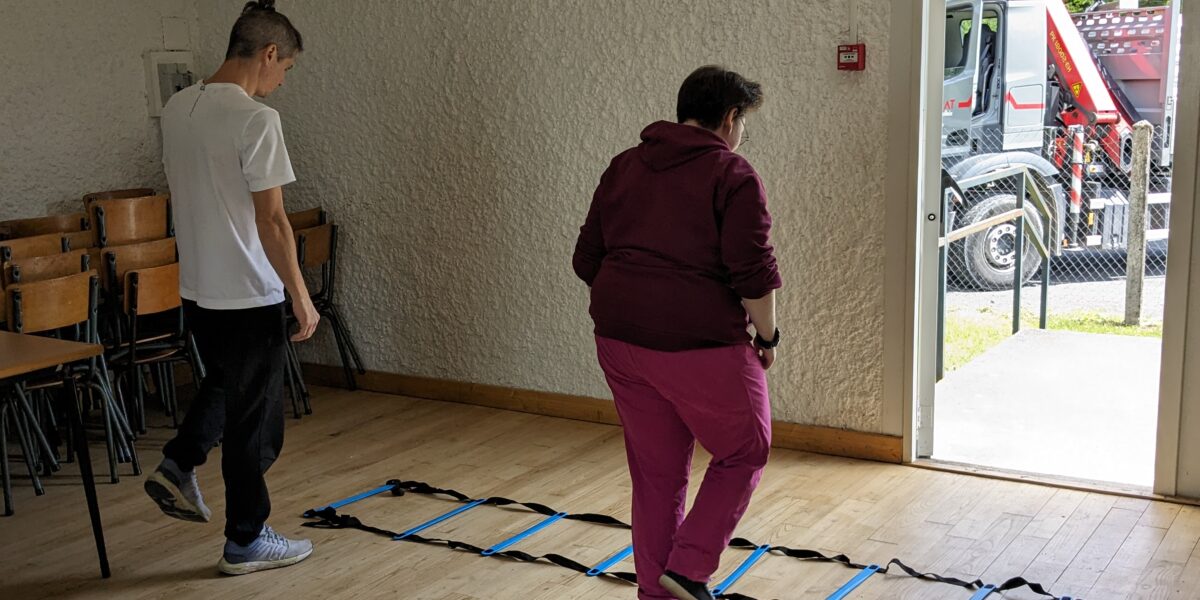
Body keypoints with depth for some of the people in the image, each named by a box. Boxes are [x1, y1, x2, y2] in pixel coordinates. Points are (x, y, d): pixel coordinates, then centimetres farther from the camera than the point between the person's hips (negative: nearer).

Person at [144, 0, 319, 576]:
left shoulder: (176, 109, 5)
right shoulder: (255, 119, -20)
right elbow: (271, 221, -21)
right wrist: (301, 297, -12)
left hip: (196, 289, 8)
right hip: (248, 295, -8)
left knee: (224, 383, 32)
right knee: (254, 419, 5)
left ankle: (177, 467, 24)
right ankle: (246, 541, 16)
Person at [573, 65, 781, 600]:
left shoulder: (623, 167, 12)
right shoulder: (732, 175, -7)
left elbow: (588, 260, 14)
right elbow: (754, 275, -13)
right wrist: (766, 337, 0)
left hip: (620, 340, 6)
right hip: (701, 345, -6)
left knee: (655, 473, 16)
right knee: (744, 454, 13)